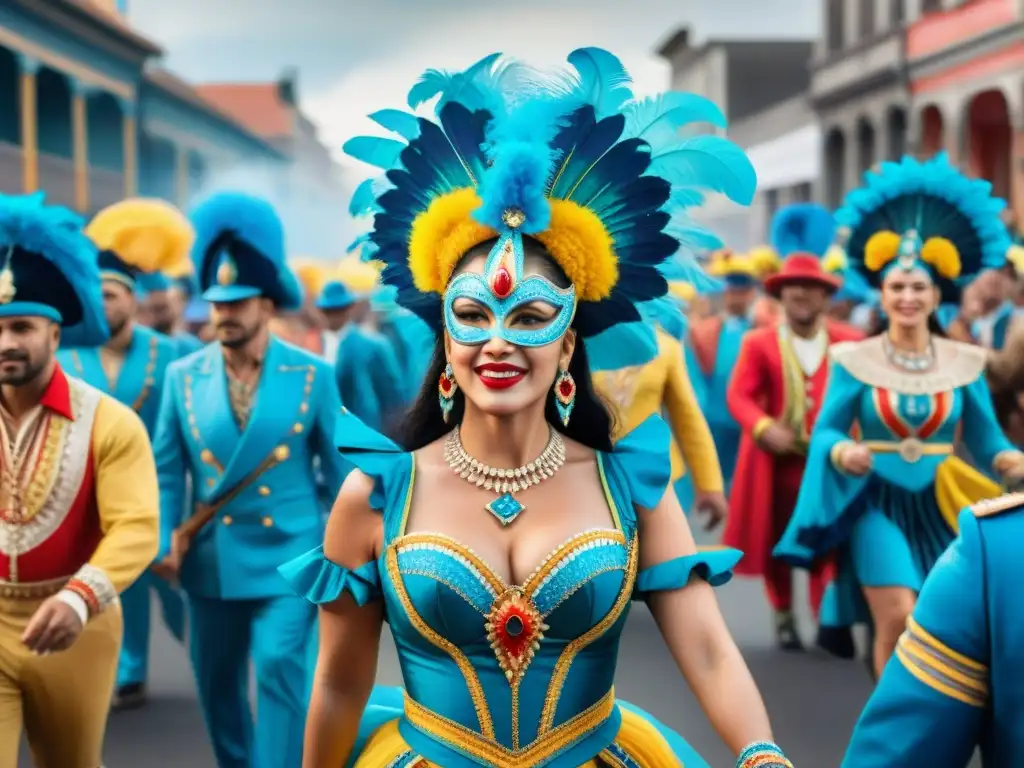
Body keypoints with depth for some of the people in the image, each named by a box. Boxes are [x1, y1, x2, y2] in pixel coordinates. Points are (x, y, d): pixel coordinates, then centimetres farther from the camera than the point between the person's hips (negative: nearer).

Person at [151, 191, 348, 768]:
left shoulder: (313, 375, -4)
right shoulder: (183, 375, 1)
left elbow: (338, 465, 1)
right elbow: (167, 469, 4)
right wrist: (163, 540, -9)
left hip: (287, 558, -3)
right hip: (210, 563, 3)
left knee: (280, 668, -13)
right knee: (216, 683, 14)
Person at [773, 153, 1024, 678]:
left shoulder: (965, 362, 0)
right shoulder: (854, 360, -5)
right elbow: (826, 430, -6)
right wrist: (841, 452, -28)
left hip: (939, 507, 3)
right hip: (878, 503, -3)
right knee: (900, 621, -14)